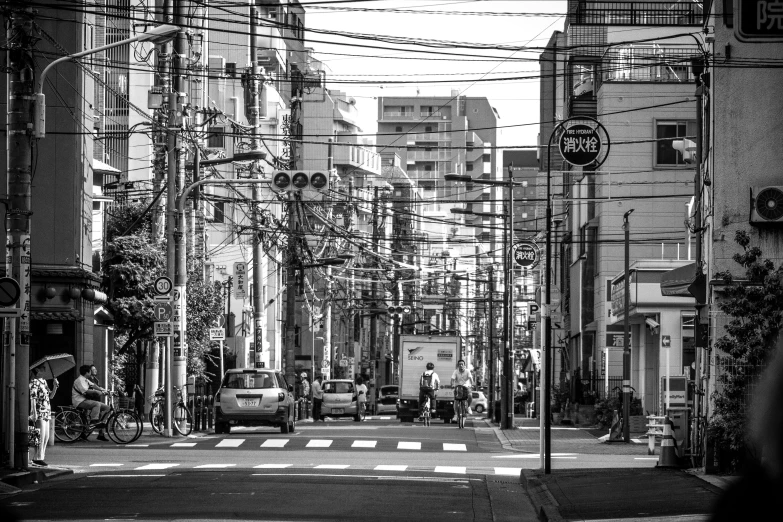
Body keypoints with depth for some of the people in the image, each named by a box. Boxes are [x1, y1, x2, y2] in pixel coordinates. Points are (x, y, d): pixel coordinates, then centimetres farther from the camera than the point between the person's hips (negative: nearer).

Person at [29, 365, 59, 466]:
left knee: (46, 437, 10)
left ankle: (36, 457, 15)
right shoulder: (34, 382, -9)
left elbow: (50, 396, 19)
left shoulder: (43, 381, 16)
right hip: (39, 413, -9)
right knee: (41, 436, -9)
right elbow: (33, 398, -15)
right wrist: (34, 413, -21)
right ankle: (38, 458, -5)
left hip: (46, 413, 9)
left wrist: (55, 386, 2)